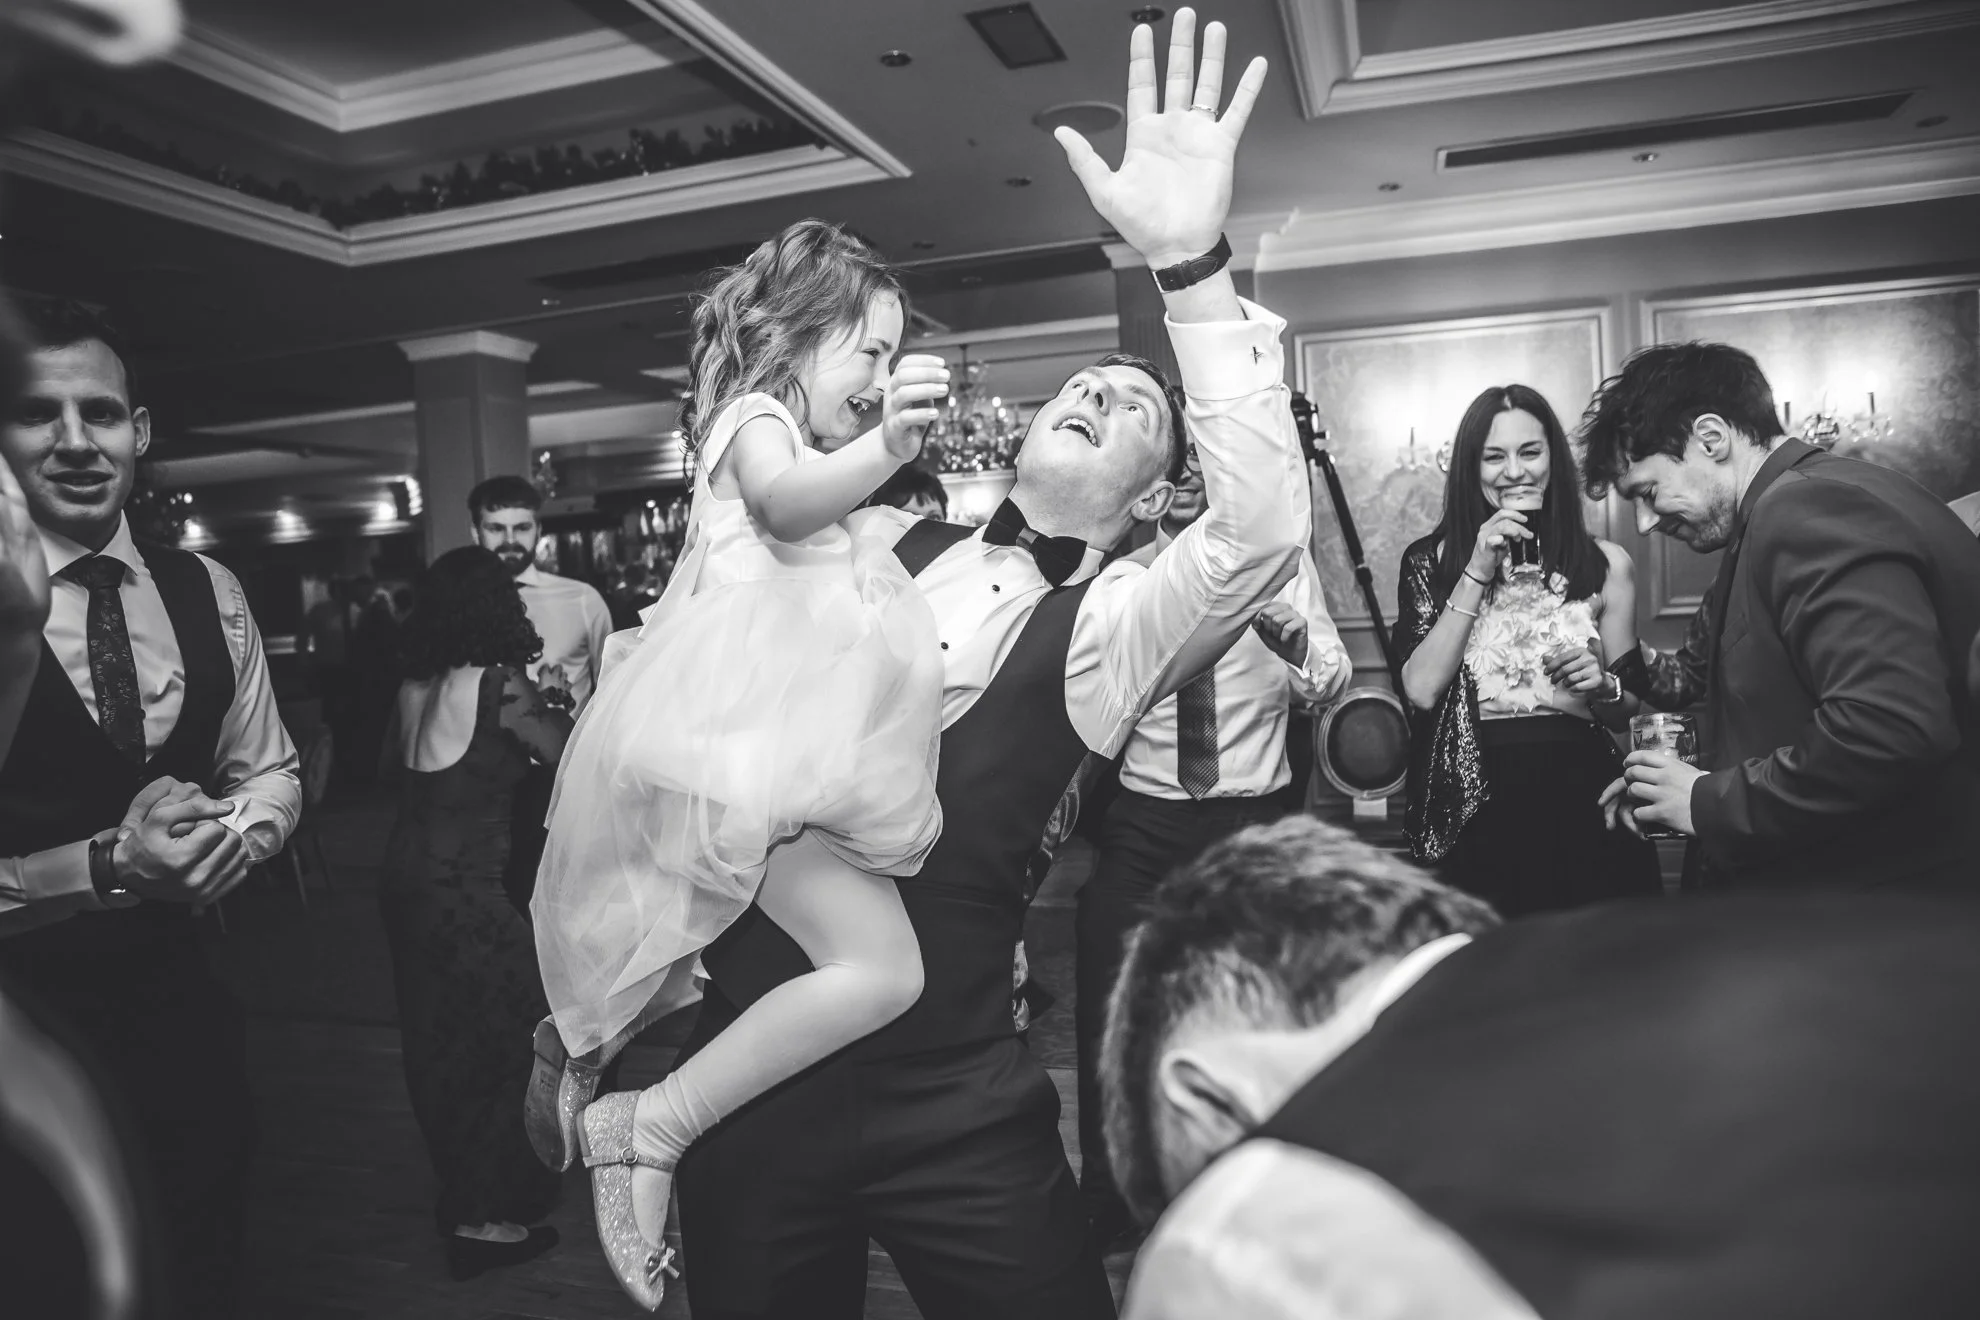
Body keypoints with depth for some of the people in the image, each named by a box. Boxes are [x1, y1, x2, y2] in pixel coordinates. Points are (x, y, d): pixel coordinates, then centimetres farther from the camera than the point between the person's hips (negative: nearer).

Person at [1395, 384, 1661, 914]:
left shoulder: (1605, 564, 7)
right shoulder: (1432, 561, 4)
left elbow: (1631, 708, 14)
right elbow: (1422, 689, -9)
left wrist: (1604, 688, -9)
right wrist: (1478, 572, -9)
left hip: (1581, 806, 1)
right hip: (1474, 815, -1)